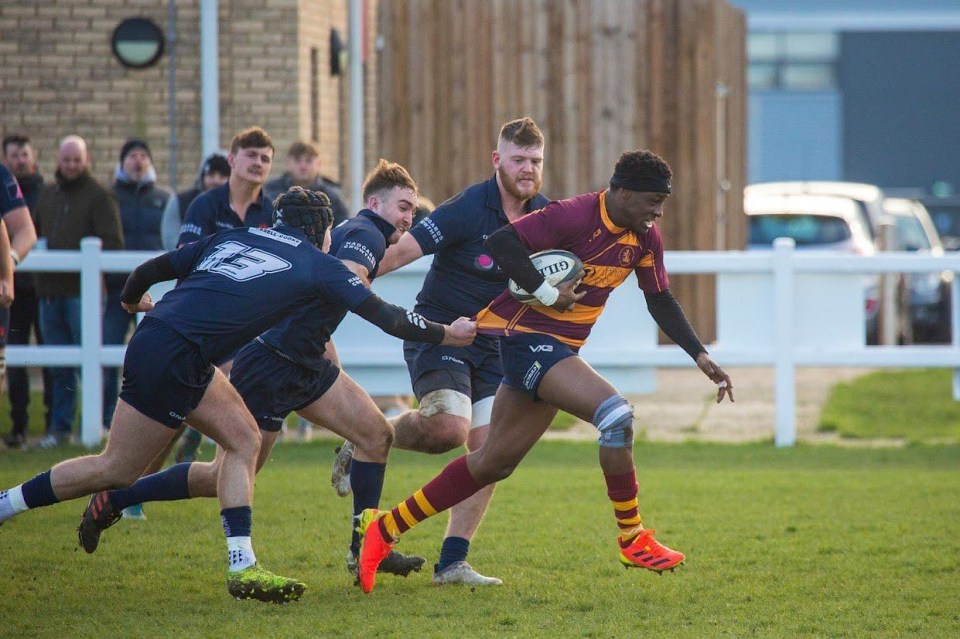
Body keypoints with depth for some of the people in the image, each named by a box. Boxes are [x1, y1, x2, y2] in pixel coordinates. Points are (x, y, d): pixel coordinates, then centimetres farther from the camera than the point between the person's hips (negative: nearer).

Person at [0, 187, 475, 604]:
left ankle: (242, 567, 4)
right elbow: (386, 317, 5)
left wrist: (133, 300, 43)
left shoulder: (235, 237, 20)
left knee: (244, 438, 11)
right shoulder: (317, 264, 5)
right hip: (169, 358, -8)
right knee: (117, 470, 2)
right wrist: (448, 334, 17)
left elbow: (151, 269, 22)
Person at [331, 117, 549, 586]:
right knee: (450, 426, -29)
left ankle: (452, 563, 1)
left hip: (491, 345, 6)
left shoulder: (543, 216, 2)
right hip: (438, 332, -6)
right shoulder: (468, 209, -18)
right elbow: (400, 252, -22)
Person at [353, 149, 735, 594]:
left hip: (558, 350, 9)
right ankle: (631, 540, -13)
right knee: (615, 412, -25)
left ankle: (385, 528, 20)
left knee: (493, 464, 11)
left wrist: (700, 356, 10)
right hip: (527, 337, -9)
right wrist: (547, 293, -24)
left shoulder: (645, 238, 5)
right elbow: (501, 242, -24)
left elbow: (660, 301, 16)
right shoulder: (575, 216, -20)